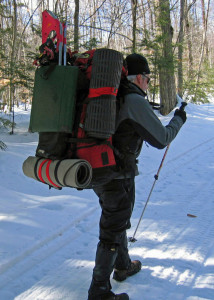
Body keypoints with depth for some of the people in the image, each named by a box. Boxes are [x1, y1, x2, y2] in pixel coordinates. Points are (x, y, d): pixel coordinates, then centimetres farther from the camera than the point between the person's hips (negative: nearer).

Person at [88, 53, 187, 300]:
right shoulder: (135, 102, -17)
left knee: (118, 221, 26)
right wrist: (178, 120, 3)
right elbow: (160, 139, -13)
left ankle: (123, 266, 46)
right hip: (119, 177, -9)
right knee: (112, 233, 3)